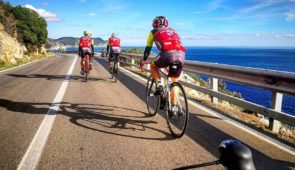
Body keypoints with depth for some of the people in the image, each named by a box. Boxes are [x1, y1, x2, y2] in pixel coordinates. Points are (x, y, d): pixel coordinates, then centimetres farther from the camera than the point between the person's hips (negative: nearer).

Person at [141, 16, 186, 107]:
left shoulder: (153, 32, 24)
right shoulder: (173, 31, 35)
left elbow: (148, 48, 29)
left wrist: (143, 60, 42)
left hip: (168, 55, -4)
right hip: (181, 56, 4)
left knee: (153, 66, 28)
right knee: (174, 82, 21)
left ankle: (159, 85, 9)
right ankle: (174, 105, 20)